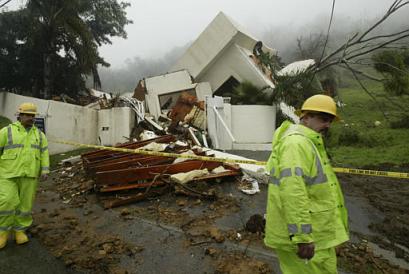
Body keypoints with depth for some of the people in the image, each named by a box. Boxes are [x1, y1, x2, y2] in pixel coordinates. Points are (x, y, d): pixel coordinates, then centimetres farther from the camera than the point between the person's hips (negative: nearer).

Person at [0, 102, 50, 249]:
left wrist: (45, 171, -4)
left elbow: (44, 153, 6)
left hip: (29, 175, 3)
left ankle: (20, 231, 20)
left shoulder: (39, 134, 7)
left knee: (25, 204, 4)